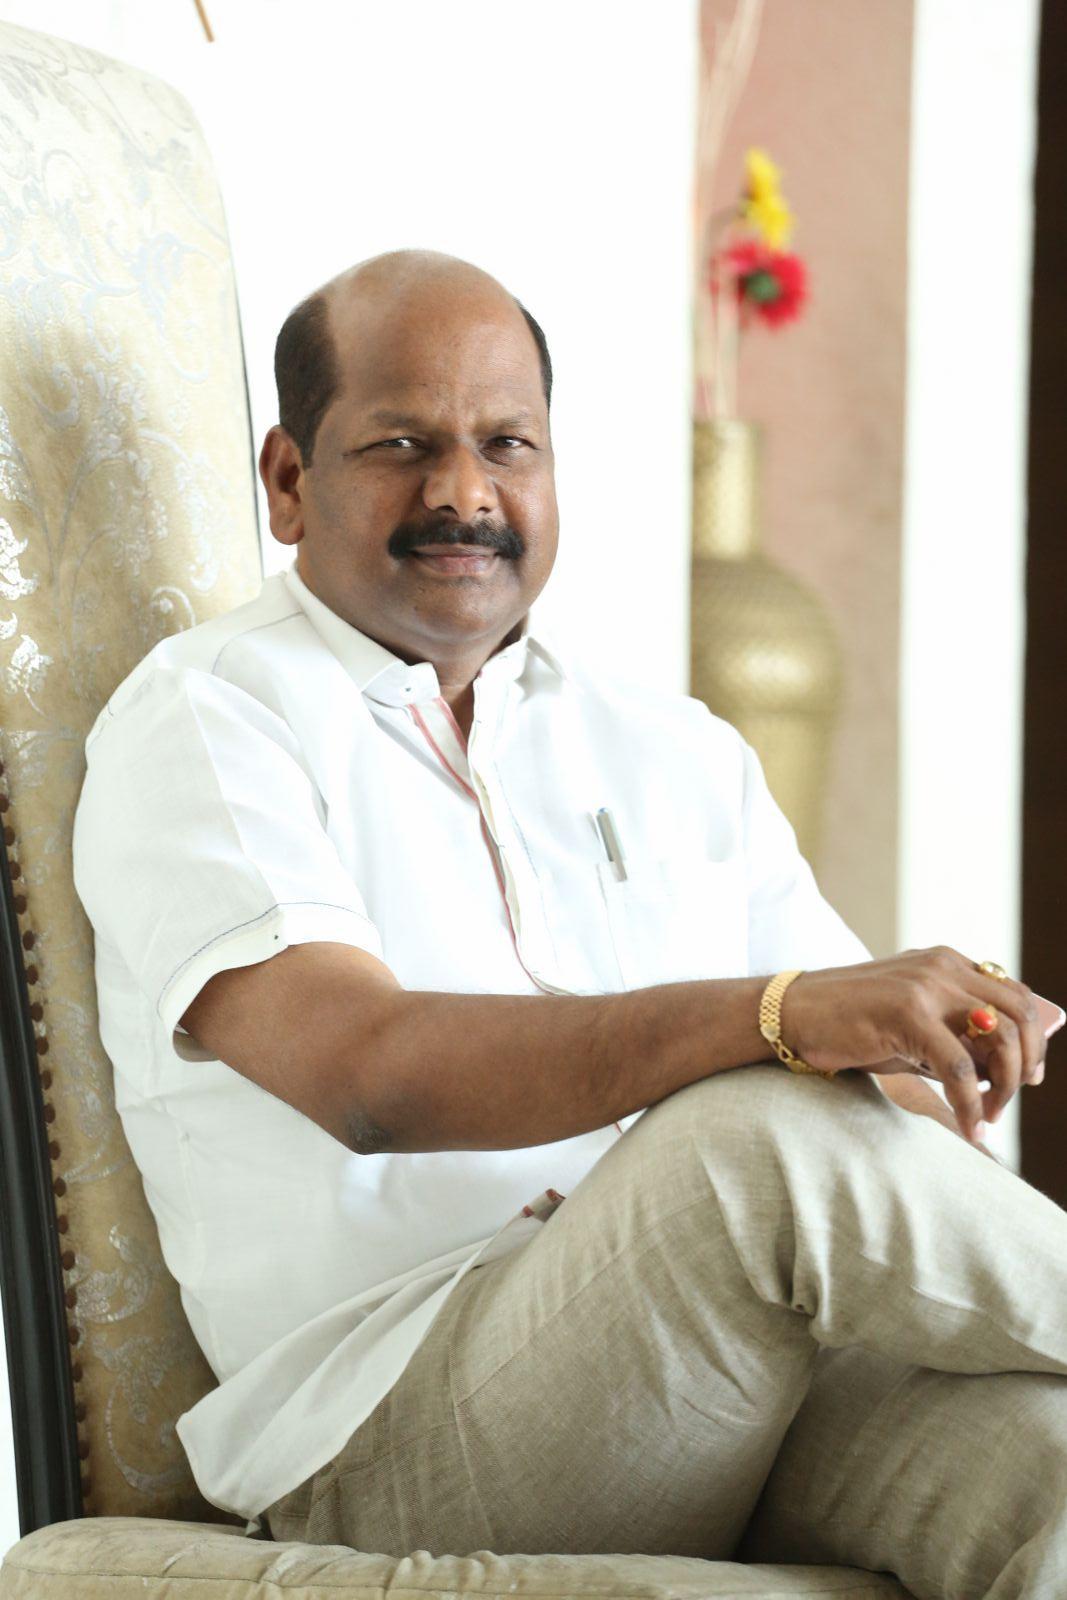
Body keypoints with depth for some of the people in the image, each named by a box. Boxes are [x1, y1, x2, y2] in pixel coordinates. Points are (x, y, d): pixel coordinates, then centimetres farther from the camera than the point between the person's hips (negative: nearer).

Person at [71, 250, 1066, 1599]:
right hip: (387, 1438, -3)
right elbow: (369, 1073, -18)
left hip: (754, 1358, 4)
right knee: (772, 1132, -29)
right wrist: (781, 1015, -30)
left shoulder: (675, 750, 18)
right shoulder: (201, 723, 0)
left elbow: (889, 1091, 13)